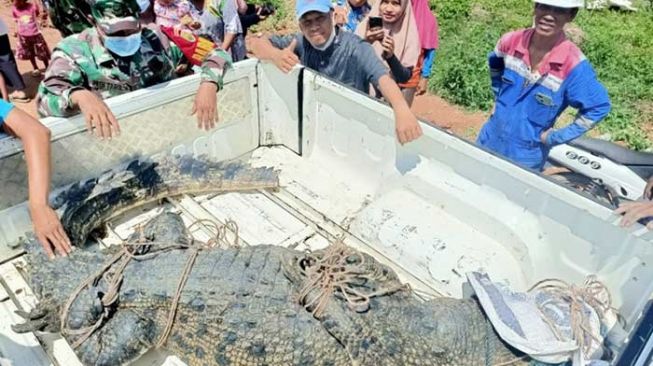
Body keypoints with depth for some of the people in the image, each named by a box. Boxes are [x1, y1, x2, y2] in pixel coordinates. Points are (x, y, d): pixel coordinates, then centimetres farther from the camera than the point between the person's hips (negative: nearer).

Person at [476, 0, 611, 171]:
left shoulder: (574, 65, -23)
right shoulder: (511, 41, -11)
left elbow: (599, 107, -15)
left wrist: (555, 137, -14)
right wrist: (499, 97, 6)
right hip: (489, 141, 4)